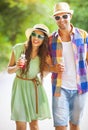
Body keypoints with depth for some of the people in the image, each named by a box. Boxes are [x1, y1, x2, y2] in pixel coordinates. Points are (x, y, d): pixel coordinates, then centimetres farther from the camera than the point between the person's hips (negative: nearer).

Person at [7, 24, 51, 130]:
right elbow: (9, 70, -3)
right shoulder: (18, 48, -12)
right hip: (20, 86, -2)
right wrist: (16, 67, -23)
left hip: (35, 87, 2)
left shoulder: (44, 53, -4)